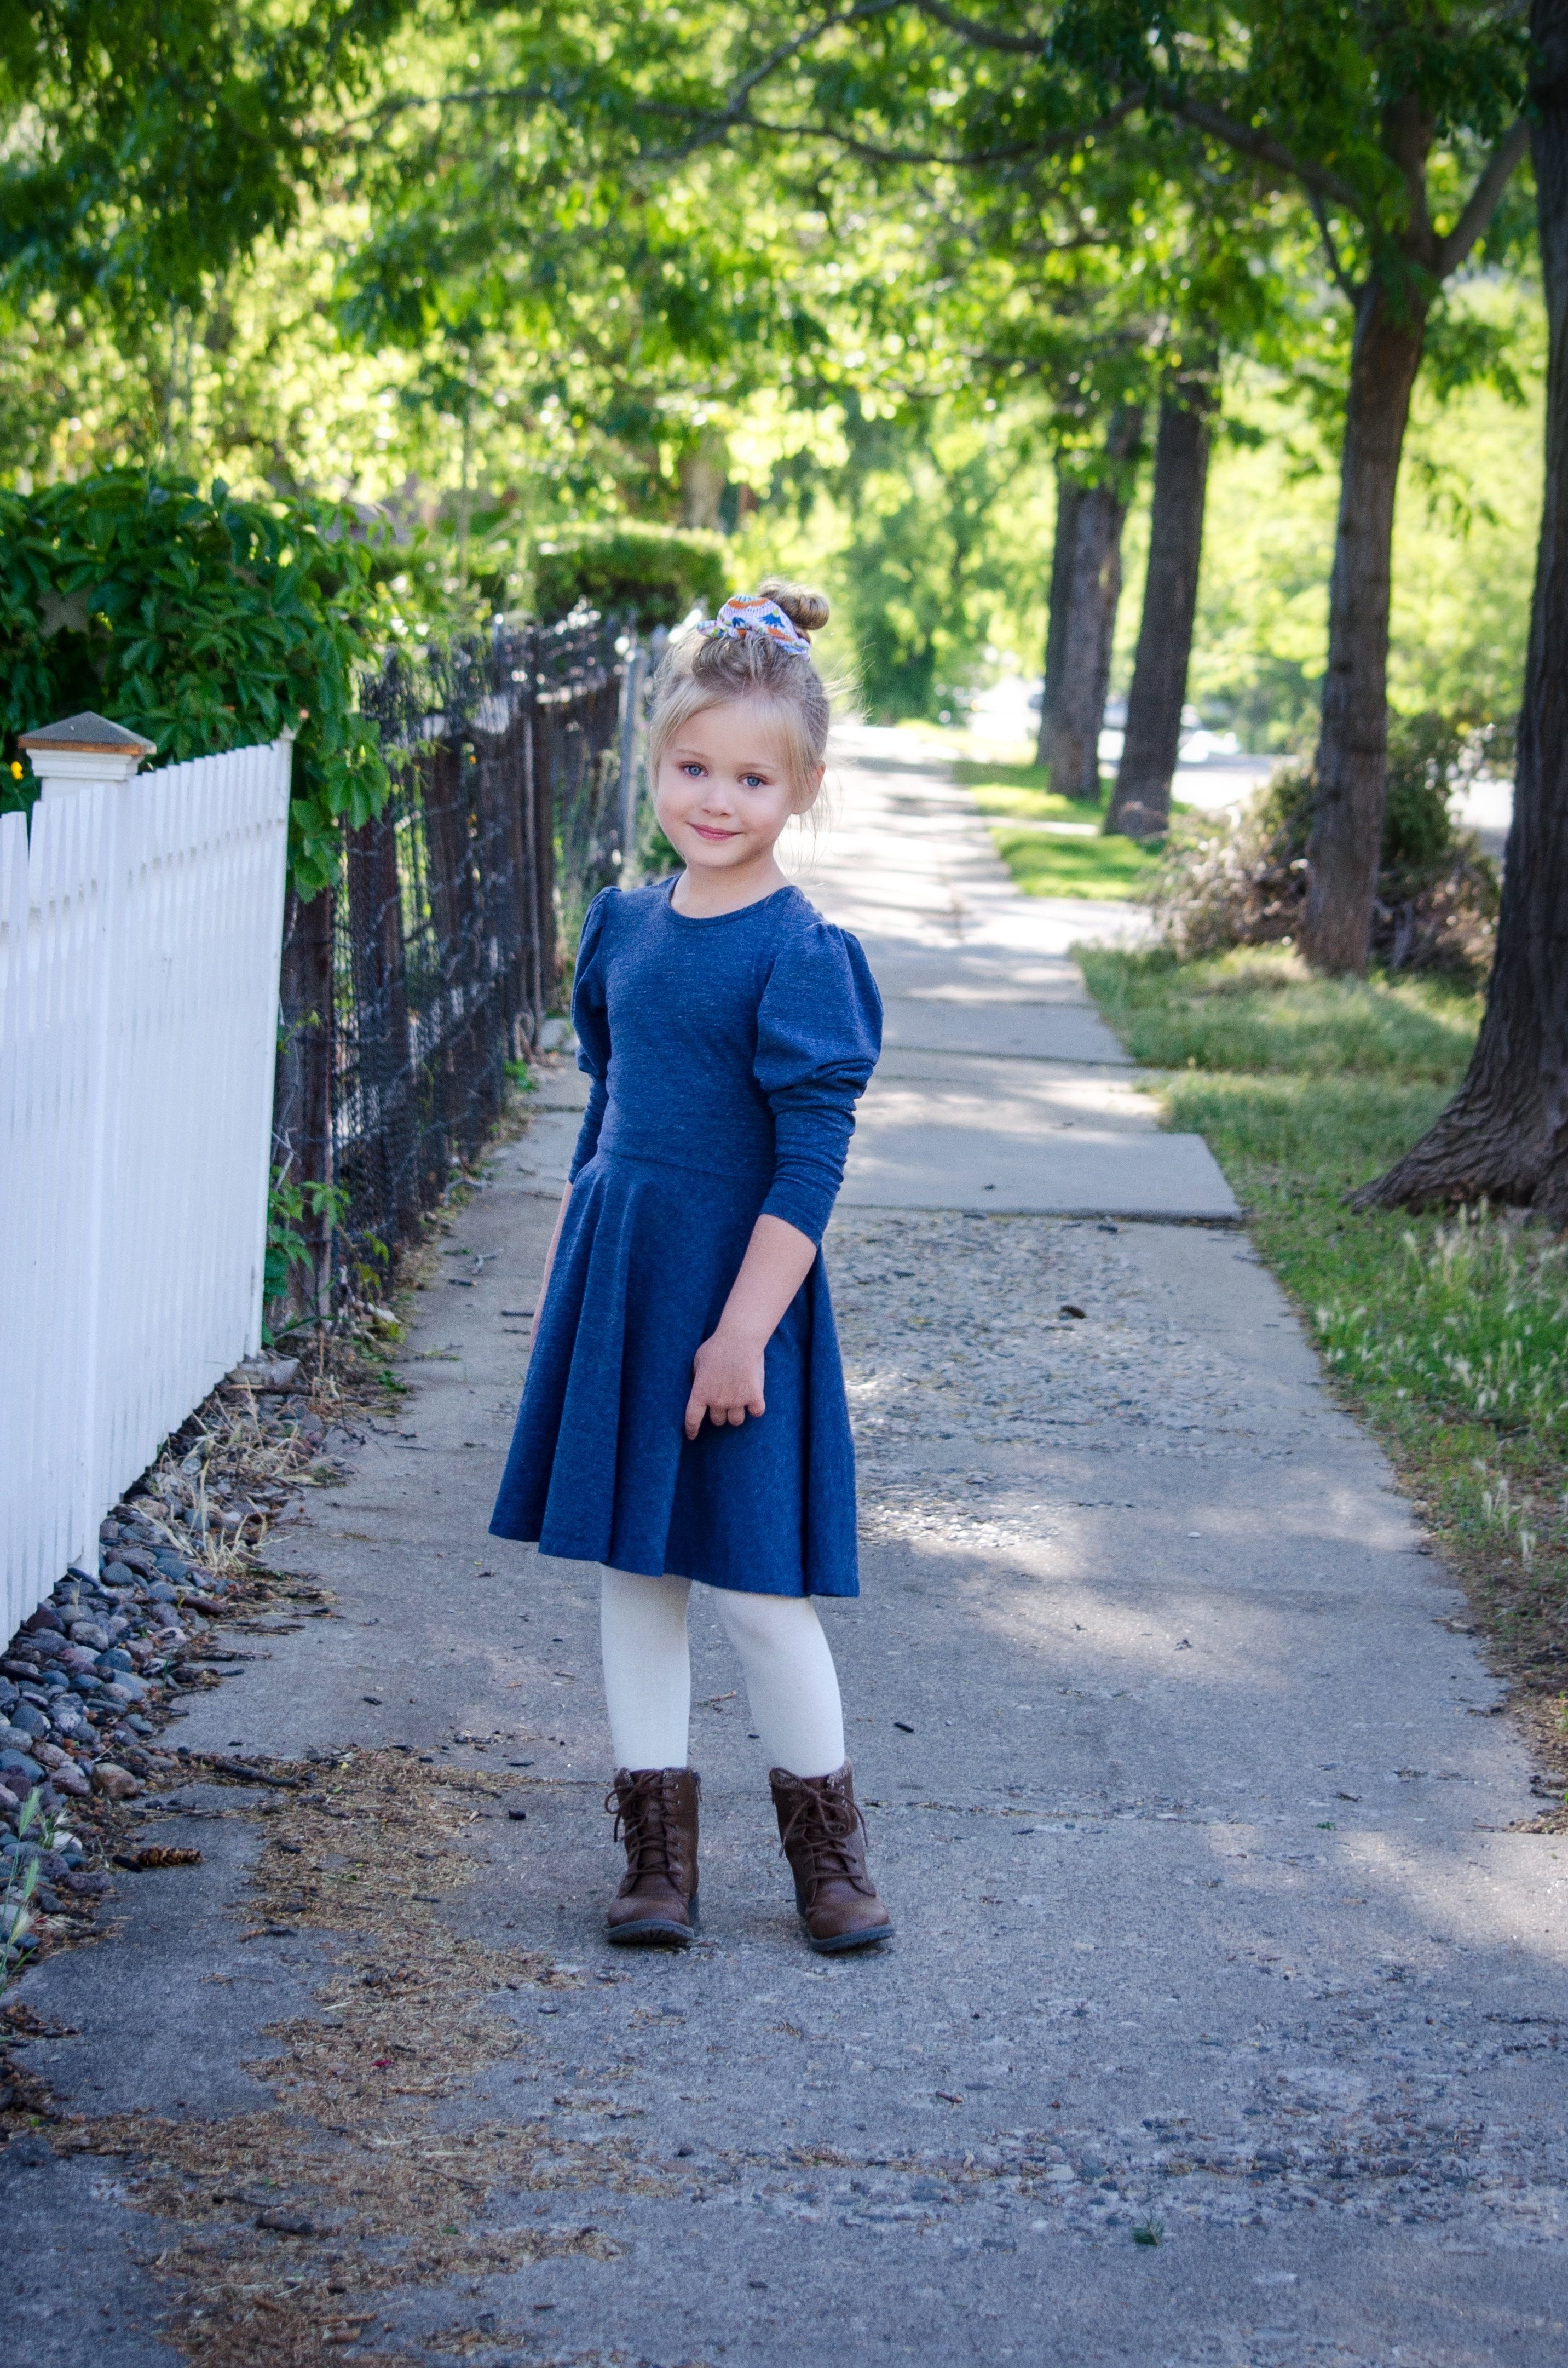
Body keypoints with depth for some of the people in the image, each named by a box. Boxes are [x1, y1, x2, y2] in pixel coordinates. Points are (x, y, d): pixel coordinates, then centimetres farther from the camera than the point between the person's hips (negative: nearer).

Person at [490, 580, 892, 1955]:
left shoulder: (803, 958, -13)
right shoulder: (624, 928, 7)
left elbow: (811, 1168, -15)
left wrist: (742, 1332, -19)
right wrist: (563, 1286, 18)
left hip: (733, 1292, -6)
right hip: (614, 1282, 6)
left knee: (752, 1581, -1)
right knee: (630, 1565, 9)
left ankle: (825, 1835, 18)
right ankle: (658, 1841, 19)